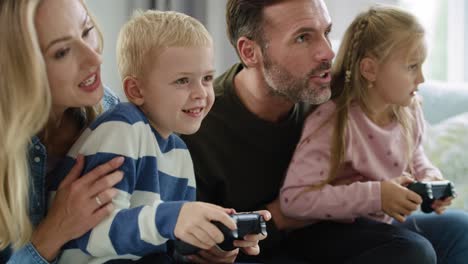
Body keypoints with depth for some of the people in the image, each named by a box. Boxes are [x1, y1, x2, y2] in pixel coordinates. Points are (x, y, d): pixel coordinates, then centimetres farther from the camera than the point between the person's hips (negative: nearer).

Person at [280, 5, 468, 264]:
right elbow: (293, 198, -30)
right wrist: (376, 195, -31)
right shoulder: (332, 121, -24)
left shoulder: (409, 111, -1)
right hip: (338, 232, -8)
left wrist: (429, 176, -5)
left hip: (388, 224, 8)